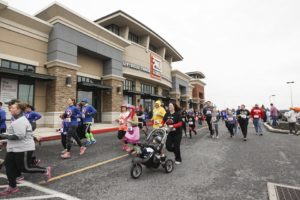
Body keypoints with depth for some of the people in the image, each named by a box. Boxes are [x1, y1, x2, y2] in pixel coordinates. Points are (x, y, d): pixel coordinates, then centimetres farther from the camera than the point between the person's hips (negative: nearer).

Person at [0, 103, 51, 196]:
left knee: (24, 168, -2)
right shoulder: (18, 120, 15)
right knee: (9, 166, 10)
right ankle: (12, 187, 22)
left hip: (23, 149, -11)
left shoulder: (20, 121, -20)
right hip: (14, 148, 11)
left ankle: (45, 170, 16)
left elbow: (19, 136, -28)